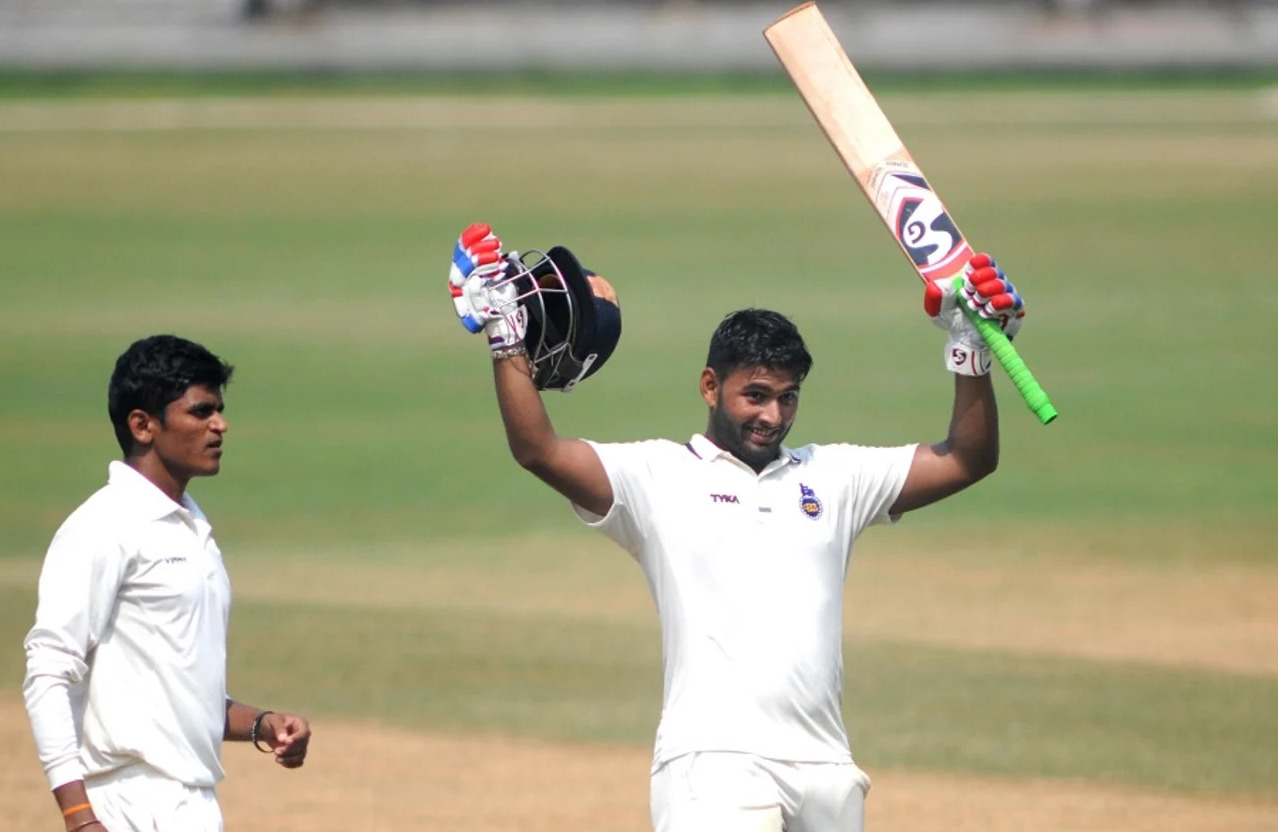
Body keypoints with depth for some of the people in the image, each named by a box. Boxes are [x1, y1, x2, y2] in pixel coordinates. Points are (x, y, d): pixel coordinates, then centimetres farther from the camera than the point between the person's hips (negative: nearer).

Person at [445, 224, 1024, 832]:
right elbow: (538, 451, -5)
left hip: (823, 765, 5)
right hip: (715, 760, -5)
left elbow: (967, 461, 16)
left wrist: (971, 354, 4)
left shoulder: (832, 478, 19)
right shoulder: (658, 477, 6)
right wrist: (507, 340, -13)